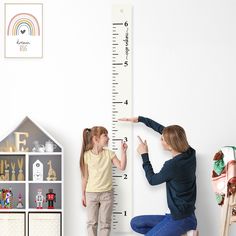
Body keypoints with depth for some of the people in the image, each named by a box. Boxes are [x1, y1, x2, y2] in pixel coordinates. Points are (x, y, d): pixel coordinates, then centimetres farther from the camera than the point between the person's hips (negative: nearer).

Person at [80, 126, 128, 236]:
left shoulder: (109, 153, -2)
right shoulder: (87, 155, -6)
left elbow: (122, 167, -6)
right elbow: (85, 177, -1)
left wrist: (123, 152, -14)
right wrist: (83, 194, 2)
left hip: (107, 193, 1)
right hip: (91, 193, -1)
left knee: (105, 222, 7)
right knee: (92, 222, 5)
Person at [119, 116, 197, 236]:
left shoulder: (173, 165, -25)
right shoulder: (189, 152, -3)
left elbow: (152, 180, -3)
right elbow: (161, 128, 9)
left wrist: (144, 155, 4)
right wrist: (139, 119, 13)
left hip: (181, 219, -9)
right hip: (177, 215, 9)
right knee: (135, 223, 12)